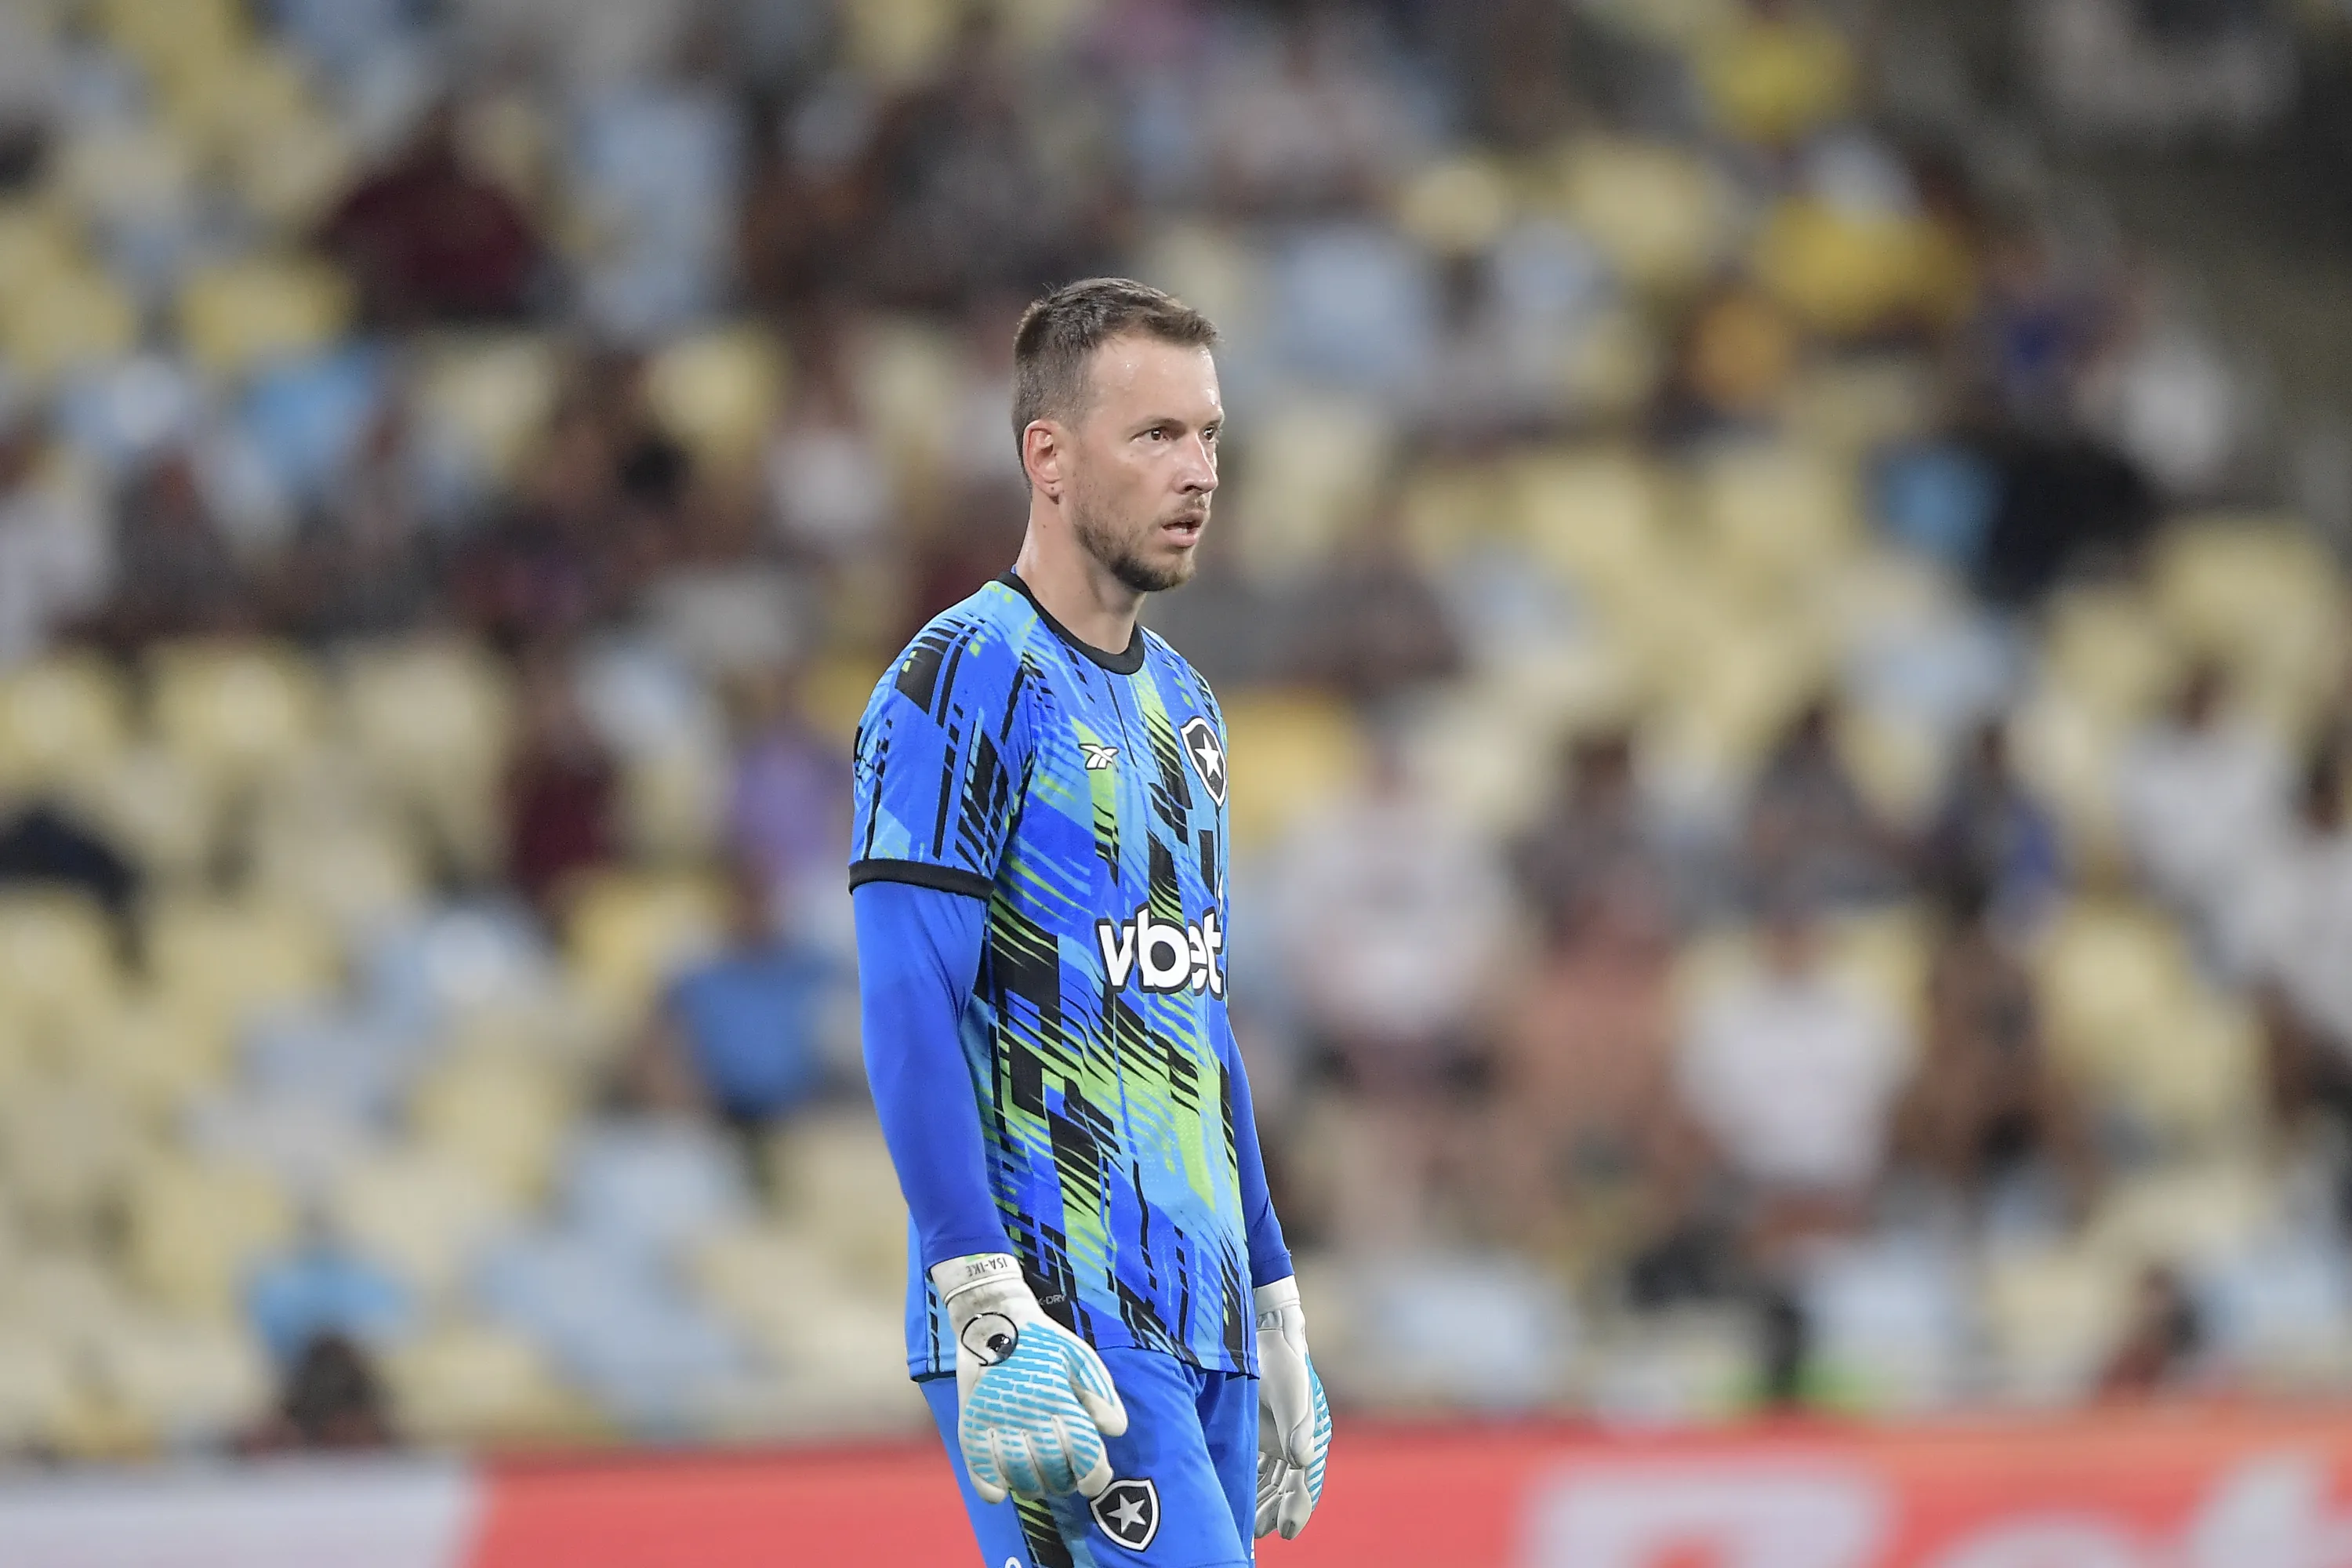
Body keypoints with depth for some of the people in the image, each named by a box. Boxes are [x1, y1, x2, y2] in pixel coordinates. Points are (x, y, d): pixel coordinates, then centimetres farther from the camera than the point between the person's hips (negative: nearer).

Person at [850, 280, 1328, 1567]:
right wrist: (990, 1319, -23)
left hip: (1202, 1320, 8)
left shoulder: (1178, 702, 18)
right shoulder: (963, 681, -9)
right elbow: (911, 1017, -16)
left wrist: (1275, 1308, 22)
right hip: (1058, 1322, -8)